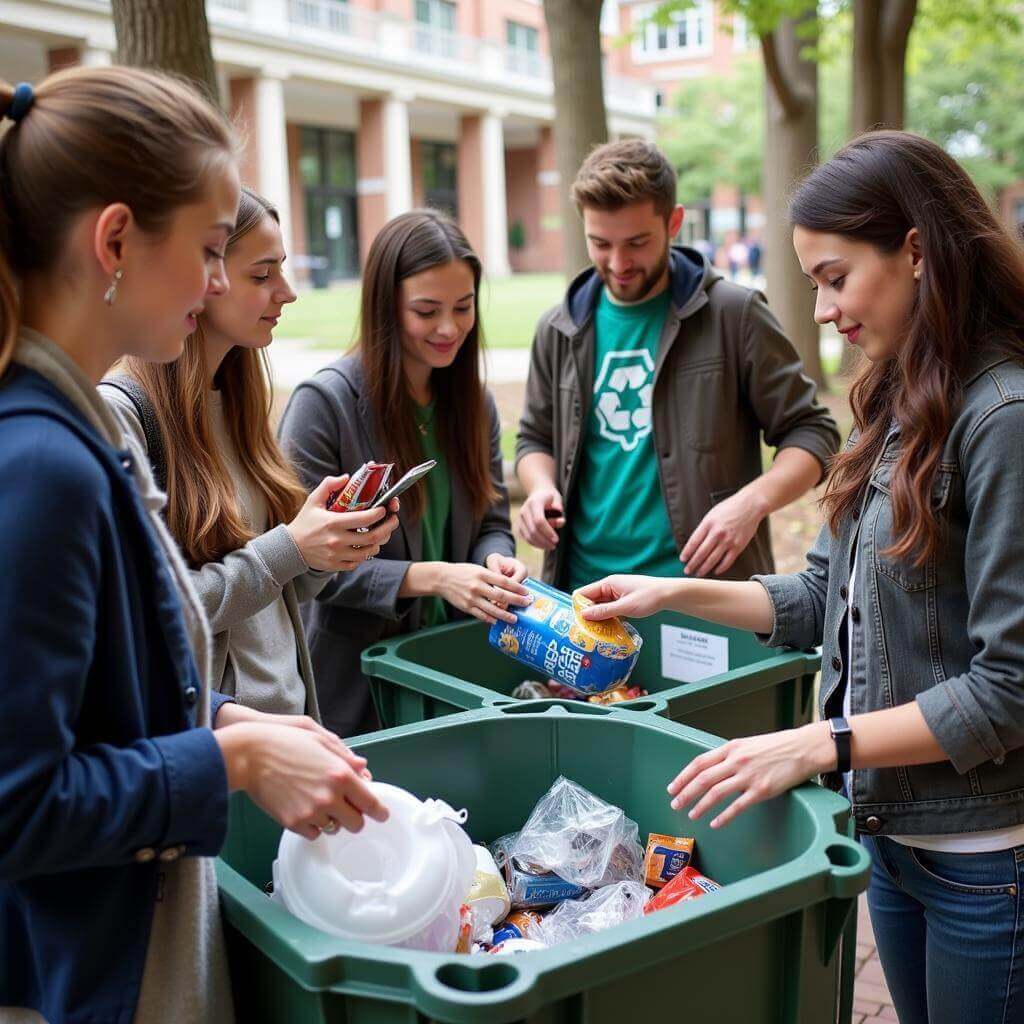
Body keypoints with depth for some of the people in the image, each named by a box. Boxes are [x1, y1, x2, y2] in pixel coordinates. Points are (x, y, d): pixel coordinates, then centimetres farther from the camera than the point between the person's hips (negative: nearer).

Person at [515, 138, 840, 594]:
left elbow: (811, 432, -4)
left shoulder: (733, 316, -7)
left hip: (703, 590, -3)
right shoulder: (560, 331, 5)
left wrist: (752, 501, -22)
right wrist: (541, 486, -5)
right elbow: (536, 438, 18)